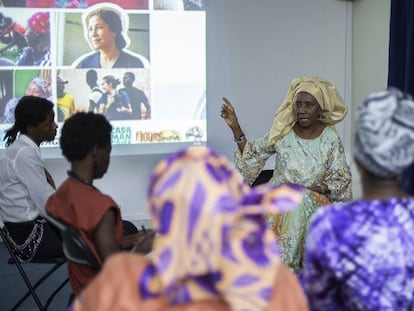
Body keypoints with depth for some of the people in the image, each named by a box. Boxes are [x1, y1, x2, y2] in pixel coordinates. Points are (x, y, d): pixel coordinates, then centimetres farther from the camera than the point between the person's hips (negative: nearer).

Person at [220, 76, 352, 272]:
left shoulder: (330, 138, -1)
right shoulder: (282, 132, 2)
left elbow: (341, 179, 3)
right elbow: (252, 156, 10)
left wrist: (320, 188, -15)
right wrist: (235, 128, -1)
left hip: (314, 200, -1)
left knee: (300, 204, -34)